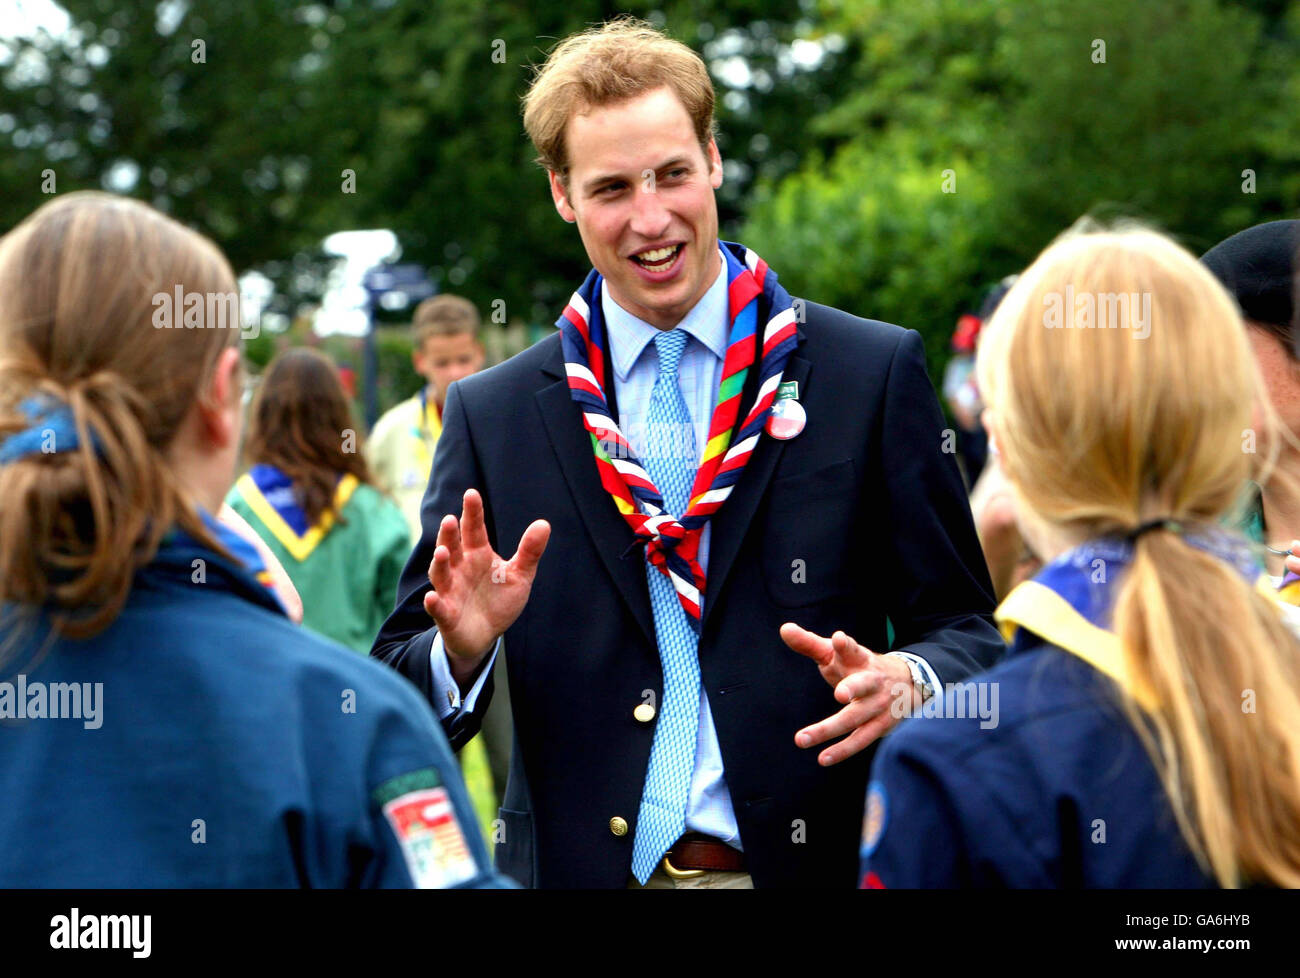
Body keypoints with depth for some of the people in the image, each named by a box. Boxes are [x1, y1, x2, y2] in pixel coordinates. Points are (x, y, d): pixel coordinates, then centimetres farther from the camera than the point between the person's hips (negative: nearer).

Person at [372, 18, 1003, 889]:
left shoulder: (874, 373, -2)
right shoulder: (492, 416, 2)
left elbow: (967, 630, -1)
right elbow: (397, 696, 2)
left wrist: (907, 682, -22)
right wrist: (461, 651, -19)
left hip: (814, 860, -1)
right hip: (586, 863, 1)